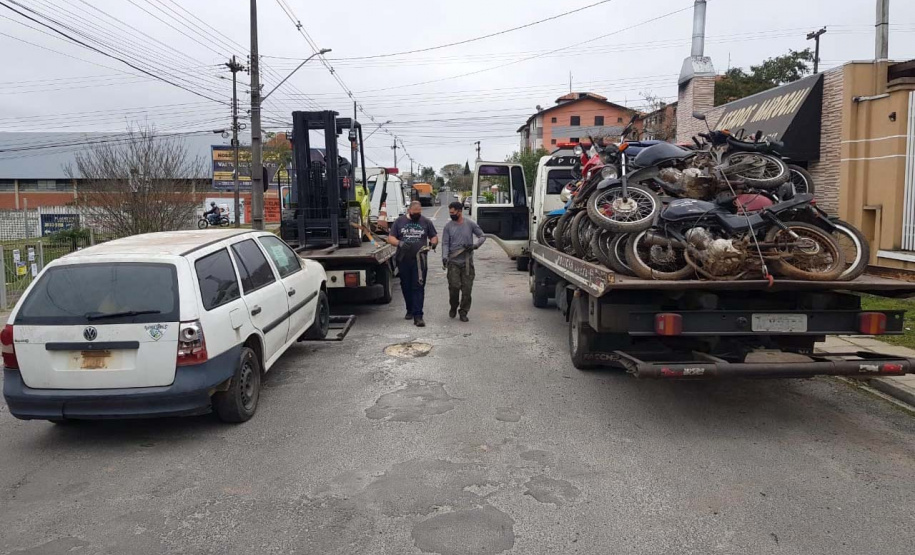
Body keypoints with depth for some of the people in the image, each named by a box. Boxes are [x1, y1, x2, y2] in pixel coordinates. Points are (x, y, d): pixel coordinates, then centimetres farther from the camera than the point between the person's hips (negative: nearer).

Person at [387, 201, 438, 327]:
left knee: (419, 287, -9)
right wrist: (399, 243, -15)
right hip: (403, 260, 2)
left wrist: (433, 243, -11)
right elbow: (390, 238, 6)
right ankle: (410, 310, 29)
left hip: (419, 261, -2)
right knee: (406, 287, 11)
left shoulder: (426, 222, 6)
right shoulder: (400, 221, 7)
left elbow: (434, 237, 13)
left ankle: (418, 315, -11)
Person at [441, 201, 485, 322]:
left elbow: (482, 236, 8)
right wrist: (444, 256, -17)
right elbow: (445, 243, 0)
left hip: (467, 262, 0)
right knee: (454, 286, -9)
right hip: (453, 262, 0)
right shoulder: (448, 226, 3)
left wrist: (475, 245, -11)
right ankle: (453, 307, 16)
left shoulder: (470, 224, 1)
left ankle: (463, 312, 13)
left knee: (467, 288, 0)